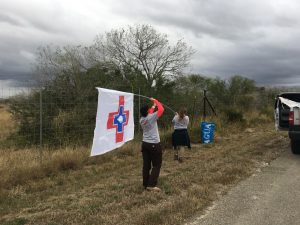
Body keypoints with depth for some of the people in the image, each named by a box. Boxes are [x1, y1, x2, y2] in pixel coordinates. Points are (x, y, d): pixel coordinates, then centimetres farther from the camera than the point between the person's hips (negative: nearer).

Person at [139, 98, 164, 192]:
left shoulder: (141, 119, 4)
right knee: (156, 165, 1)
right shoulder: (151, 117, -16)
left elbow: (148, 114, 25)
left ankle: (145, 184, 16)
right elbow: (161, 109, -8)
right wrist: (156, 101, 6)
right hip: (154, 144, -7)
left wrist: (153, 106, 37)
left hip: (145, 144, 7)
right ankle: (151, 185, -4)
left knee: (146, 165, 10)